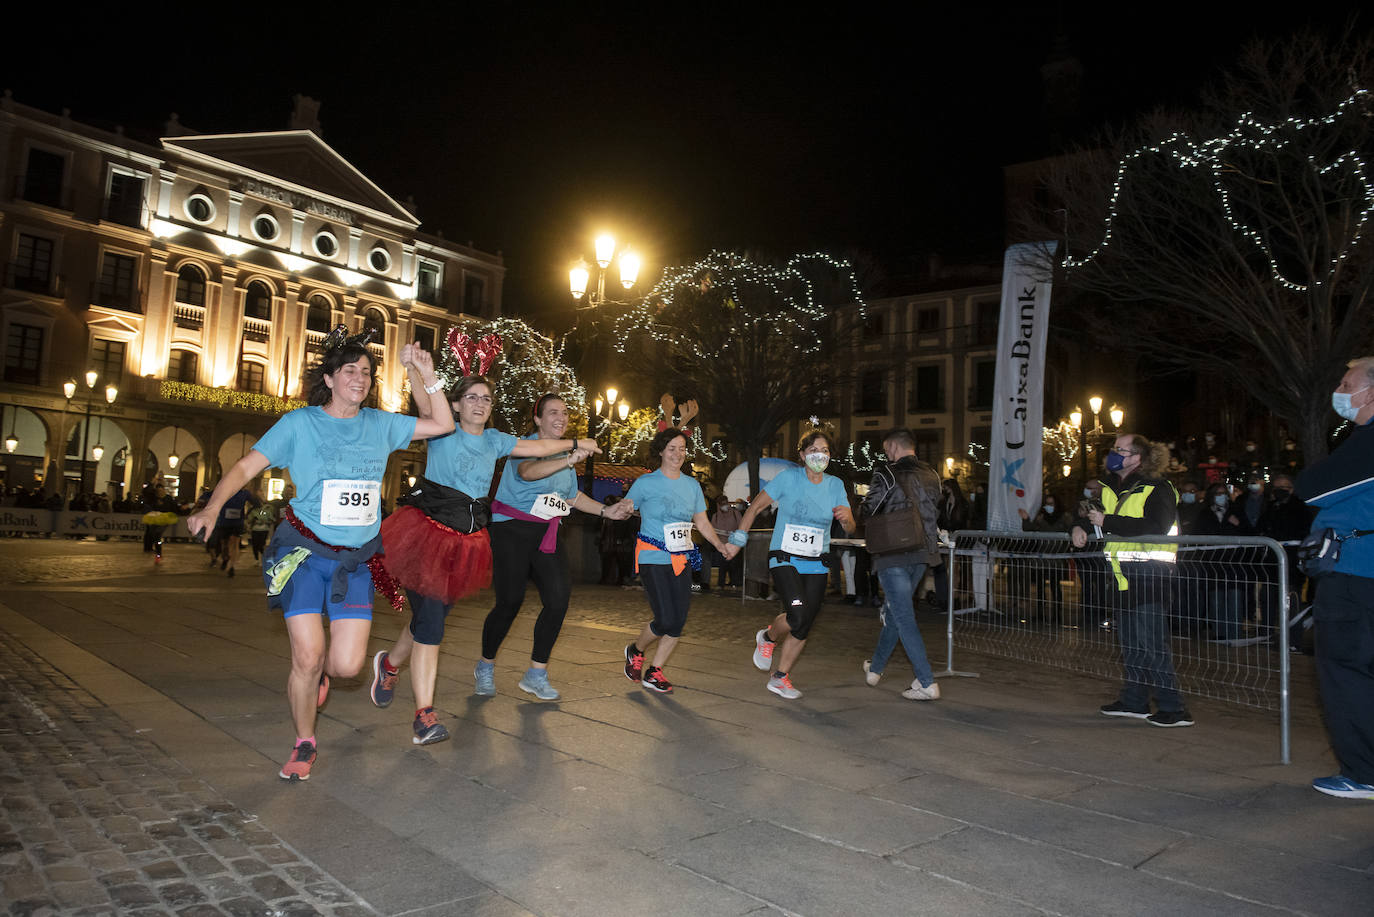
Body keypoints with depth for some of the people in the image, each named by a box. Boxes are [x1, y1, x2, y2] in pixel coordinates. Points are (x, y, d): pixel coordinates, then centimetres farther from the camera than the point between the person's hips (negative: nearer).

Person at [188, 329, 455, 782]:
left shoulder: (381, 424, 9)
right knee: (307, 655, -8)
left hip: (356, 559, 3)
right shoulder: (299, 422, 0)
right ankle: (304, 745, 18)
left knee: (347, 664, -5)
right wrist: (212, 508, -18)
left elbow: (443, 425, 8)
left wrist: (426, 374, -1)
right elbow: (246, 466, -3)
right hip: (304, 552, -2)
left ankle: (318, 670, 34)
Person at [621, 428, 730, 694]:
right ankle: (635, 651, 20)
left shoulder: (692, 485, 11)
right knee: (666, 620, -11)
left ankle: (654, 672, 18)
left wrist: (721, 545, 4)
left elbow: (702, 522, 16)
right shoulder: (646, 482, -3)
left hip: (681, 560, 5)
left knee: (679, 620, 0)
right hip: (653, 559, -5)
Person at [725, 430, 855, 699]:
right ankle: (768, 638, 12)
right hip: (785, 560, -4)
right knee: (797, 615, -21)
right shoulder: (788, 477, -6)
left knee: (804, 626, 3)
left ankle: (779, 677, 22)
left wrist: (846, 518, -19)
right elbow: (755, 507, 0)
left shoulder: (835, 485, 5)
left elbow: (850, 529, 5)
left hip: (817, 565, 4)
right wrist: (738, 540, -1)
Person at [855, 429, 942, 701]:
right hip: (923, 554, 7)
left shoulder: (887, 475, -11)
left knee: (904, 617, -3)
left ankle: (927, 683, -6)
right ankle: (875, 668, 34)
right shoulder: (932, 476, 7)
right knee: (894, 610, 20)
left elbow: (867, 512, -7)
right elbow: (935, 513, 14)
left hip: (894, 555, -7)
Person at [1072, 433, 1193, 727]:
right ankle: (1134, 701, 24)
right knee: (1130, 641, 14)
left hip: (1149, 574, -8)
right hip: (1125, 575, 9)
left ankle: (1173, 708, 1)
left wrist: (1107, 522, -23)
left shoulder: (1157, 489, -12)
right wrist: (1080, 527, 3)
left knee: (1151, 642, -8)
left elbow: (1155, 527, -26)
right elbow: (1091, 513, 26)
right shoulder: (1109, 486, 14)